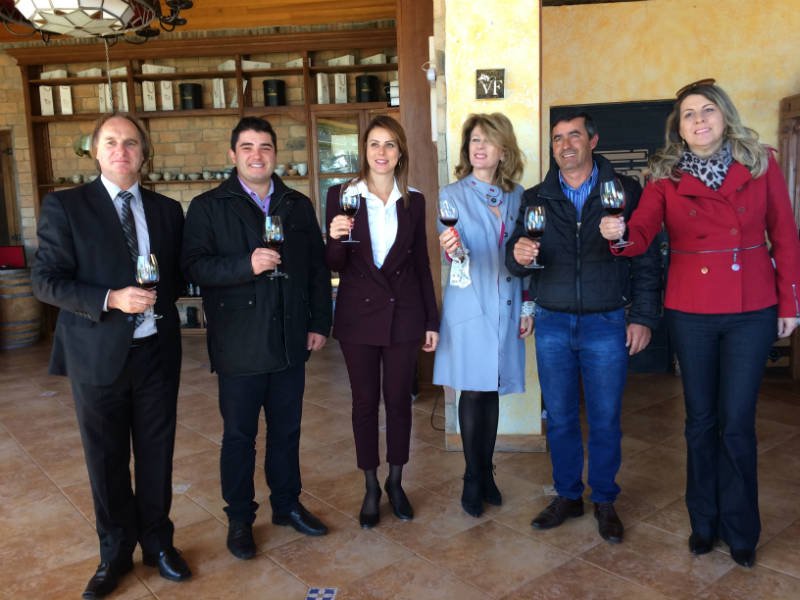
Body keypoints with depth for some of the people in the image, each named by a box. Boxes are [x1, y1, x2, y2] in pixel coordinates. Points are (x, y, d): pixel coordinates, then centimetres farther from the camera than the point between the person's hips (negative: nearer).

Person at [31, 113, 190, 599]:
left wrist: (164, 293, -5)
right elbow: (46, 281, -9)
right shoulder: (64, 206, -3)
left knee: (157, 453, 13)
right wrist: (110, 299, -21)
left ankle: (158, 541, 34)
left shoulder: (168, 210, 7)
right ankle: (116, 553, 32)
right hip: (98, 353, -2)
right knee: (107, 460, 11)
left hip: (157, 351, 3)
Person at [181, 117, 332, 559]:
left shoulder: (298, 205, 10)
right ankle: (239, 518, 26)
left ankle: (287, 504, 33)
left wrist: (320, 323, 4)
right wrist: (246, 264, -27)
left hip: (290, 342, 4)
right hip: (239, 346, -3)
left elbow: (317, 268, 10)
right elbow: (194, 266, -13)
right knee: (239, 436, 10)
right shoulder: (208, 207, -2)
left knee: (286, 430, 16)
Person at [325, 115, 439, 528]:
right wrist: (336, 238, -24)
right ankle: (371, 487, 26)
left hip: (403, 315, 1)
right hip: (358, 315, -1)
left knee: (399, 400, 10)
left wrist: (432, 321, 6)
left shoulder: (413, 201, 4)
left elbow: (421, 263, 7)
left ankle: (395, 482, 30)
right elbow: (334, 265, -2)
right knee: (365, 402, 9)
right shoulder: (341, 196, -2)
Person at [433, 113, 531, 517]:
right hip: (470, 306, -3)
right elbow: (455, 251, -13)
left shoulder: (516, 195, 8)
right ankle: (472, 479, 16)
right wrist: (451, 249, -37)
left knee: (492, 390, 11)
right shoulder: (452, 195, -1)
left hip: (506, 308, 3)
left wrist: (527, 307, 8)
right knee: (472, 391, 1)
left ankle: (486, 473, 25)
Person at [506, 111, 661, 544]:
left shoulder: (624, 191, 1)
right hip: (552, 323, 2)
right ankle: (567, 496, 28)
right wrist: (518, 254, -21)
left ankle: (604, 501, 26)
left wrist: (643, 317, -5)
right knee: (559, 417, 11)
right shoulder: (535, 198, 7)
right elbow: (517, 262, 2)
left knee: (605, 420, 8)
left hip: (606, 323, -2)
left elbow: (646, 259, 0)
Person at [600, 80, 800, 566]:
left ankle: (740, 529, 25)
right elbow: (641, 234, -13)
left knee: (737, 423, 3)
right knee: (701, 419, 11)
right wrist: (619, 234, -36)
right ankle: (704, 522, 30)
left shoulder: (760, 164, 1)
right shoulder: (666, 177, 0)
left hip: (752, 311, 0)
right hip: (691, 312, 1)